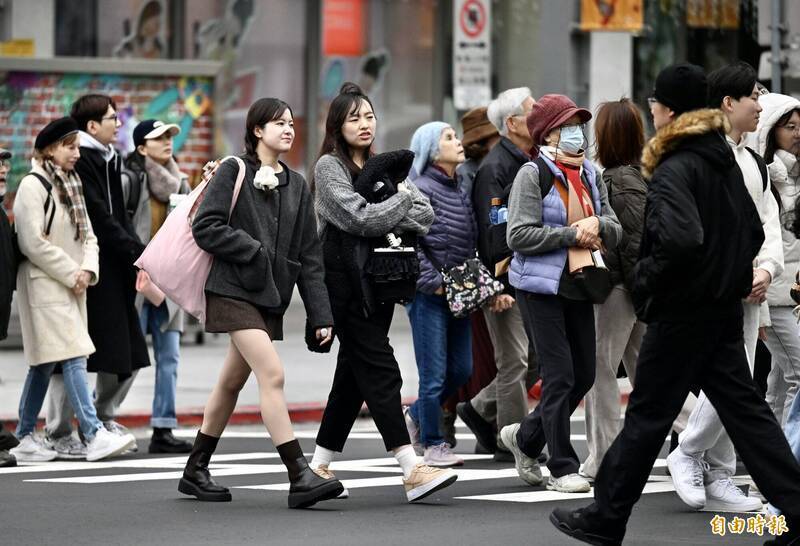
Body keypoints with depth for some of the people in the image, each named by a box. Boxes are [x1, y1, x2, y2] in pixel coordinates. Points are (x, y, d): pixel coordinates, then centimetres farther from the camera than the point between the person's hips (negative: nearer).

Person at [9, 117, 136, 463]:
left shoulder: (70, 186, 16)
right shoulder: (33, 186, -10)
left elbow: (87, 235, 15)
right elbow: (34, 243, -16)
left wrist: (87, 269, -4)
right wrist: (71, 274, -13)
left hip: (72, 286, 8)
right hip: (45, 286, -8)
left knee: (44, 365, 10)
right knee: (74, 358, -15)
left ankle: (25, 438, 14)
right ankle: (94, 436, -20)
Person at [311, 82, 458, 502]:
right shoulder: (330, 166, -4)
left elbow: (426, 213, 6)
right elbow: (359, 218, -18)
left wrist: (389, 222, -12)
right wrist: (401, 200, -4)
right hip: (346, 280, -7)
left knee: (354, 374, 8)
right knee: (379, 370, -12)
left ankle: (319, 465, 16)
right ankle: (412, 472, -18)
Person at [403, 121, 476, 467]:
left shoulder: (460, 191, 13)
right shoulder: (421, 190, -11)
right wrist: (433, 282, -17)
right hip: (428, 296, -8)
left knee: (461, 369, 11)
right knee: (434, 374, -2)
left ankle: (416, 415, 32)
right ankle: (432, 445, 9)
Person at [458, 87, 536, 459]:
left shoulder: (530, 164, 14)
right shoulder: (494, 167, -13)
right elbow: (489, 232, -17)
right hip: (504, 281, -8)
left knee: (532, 357, 10)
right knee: (514, 361, -3)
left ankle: (481, 410, 25)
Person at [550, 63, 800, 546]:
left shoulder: (673, 170, -17)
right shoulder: (725, 160, 10)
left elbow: (682, 239, -30)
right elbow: (754, 232, 16)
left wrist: (646, 276, -15)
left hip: (682, 313, -8)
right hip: (725, 308, 8)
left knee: (648, 415, 1)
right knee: (744, 407, 9)